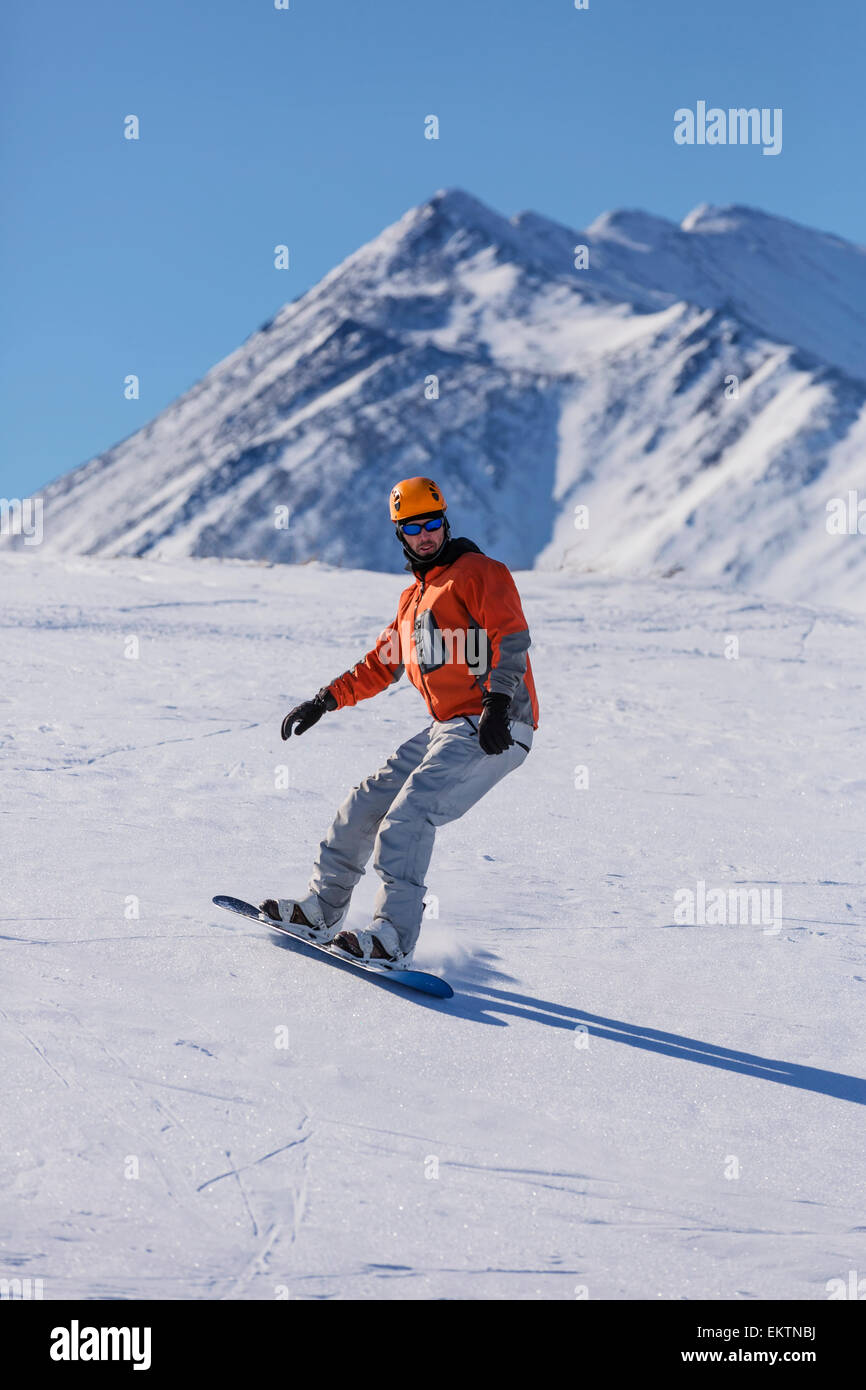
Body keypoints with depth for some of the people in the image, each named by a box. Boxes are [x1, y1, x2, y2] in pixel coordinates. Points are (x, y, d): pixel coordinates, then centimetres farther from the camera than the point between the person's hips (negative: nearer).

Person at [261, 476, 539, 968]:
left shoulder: (479, 571, -3)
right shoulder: (413, 598, 23)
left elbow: (512, 636, -17)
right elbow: (381, 665, 31)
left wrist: (497, 702, -29)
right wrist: (324, 701, 24)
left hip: (494, 729, -9)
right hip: (448, 728, 9)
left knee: (409, 812, -22)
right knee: (369, 802, 8)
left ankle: (395, 938, -25)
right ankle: (322, 908, 22)